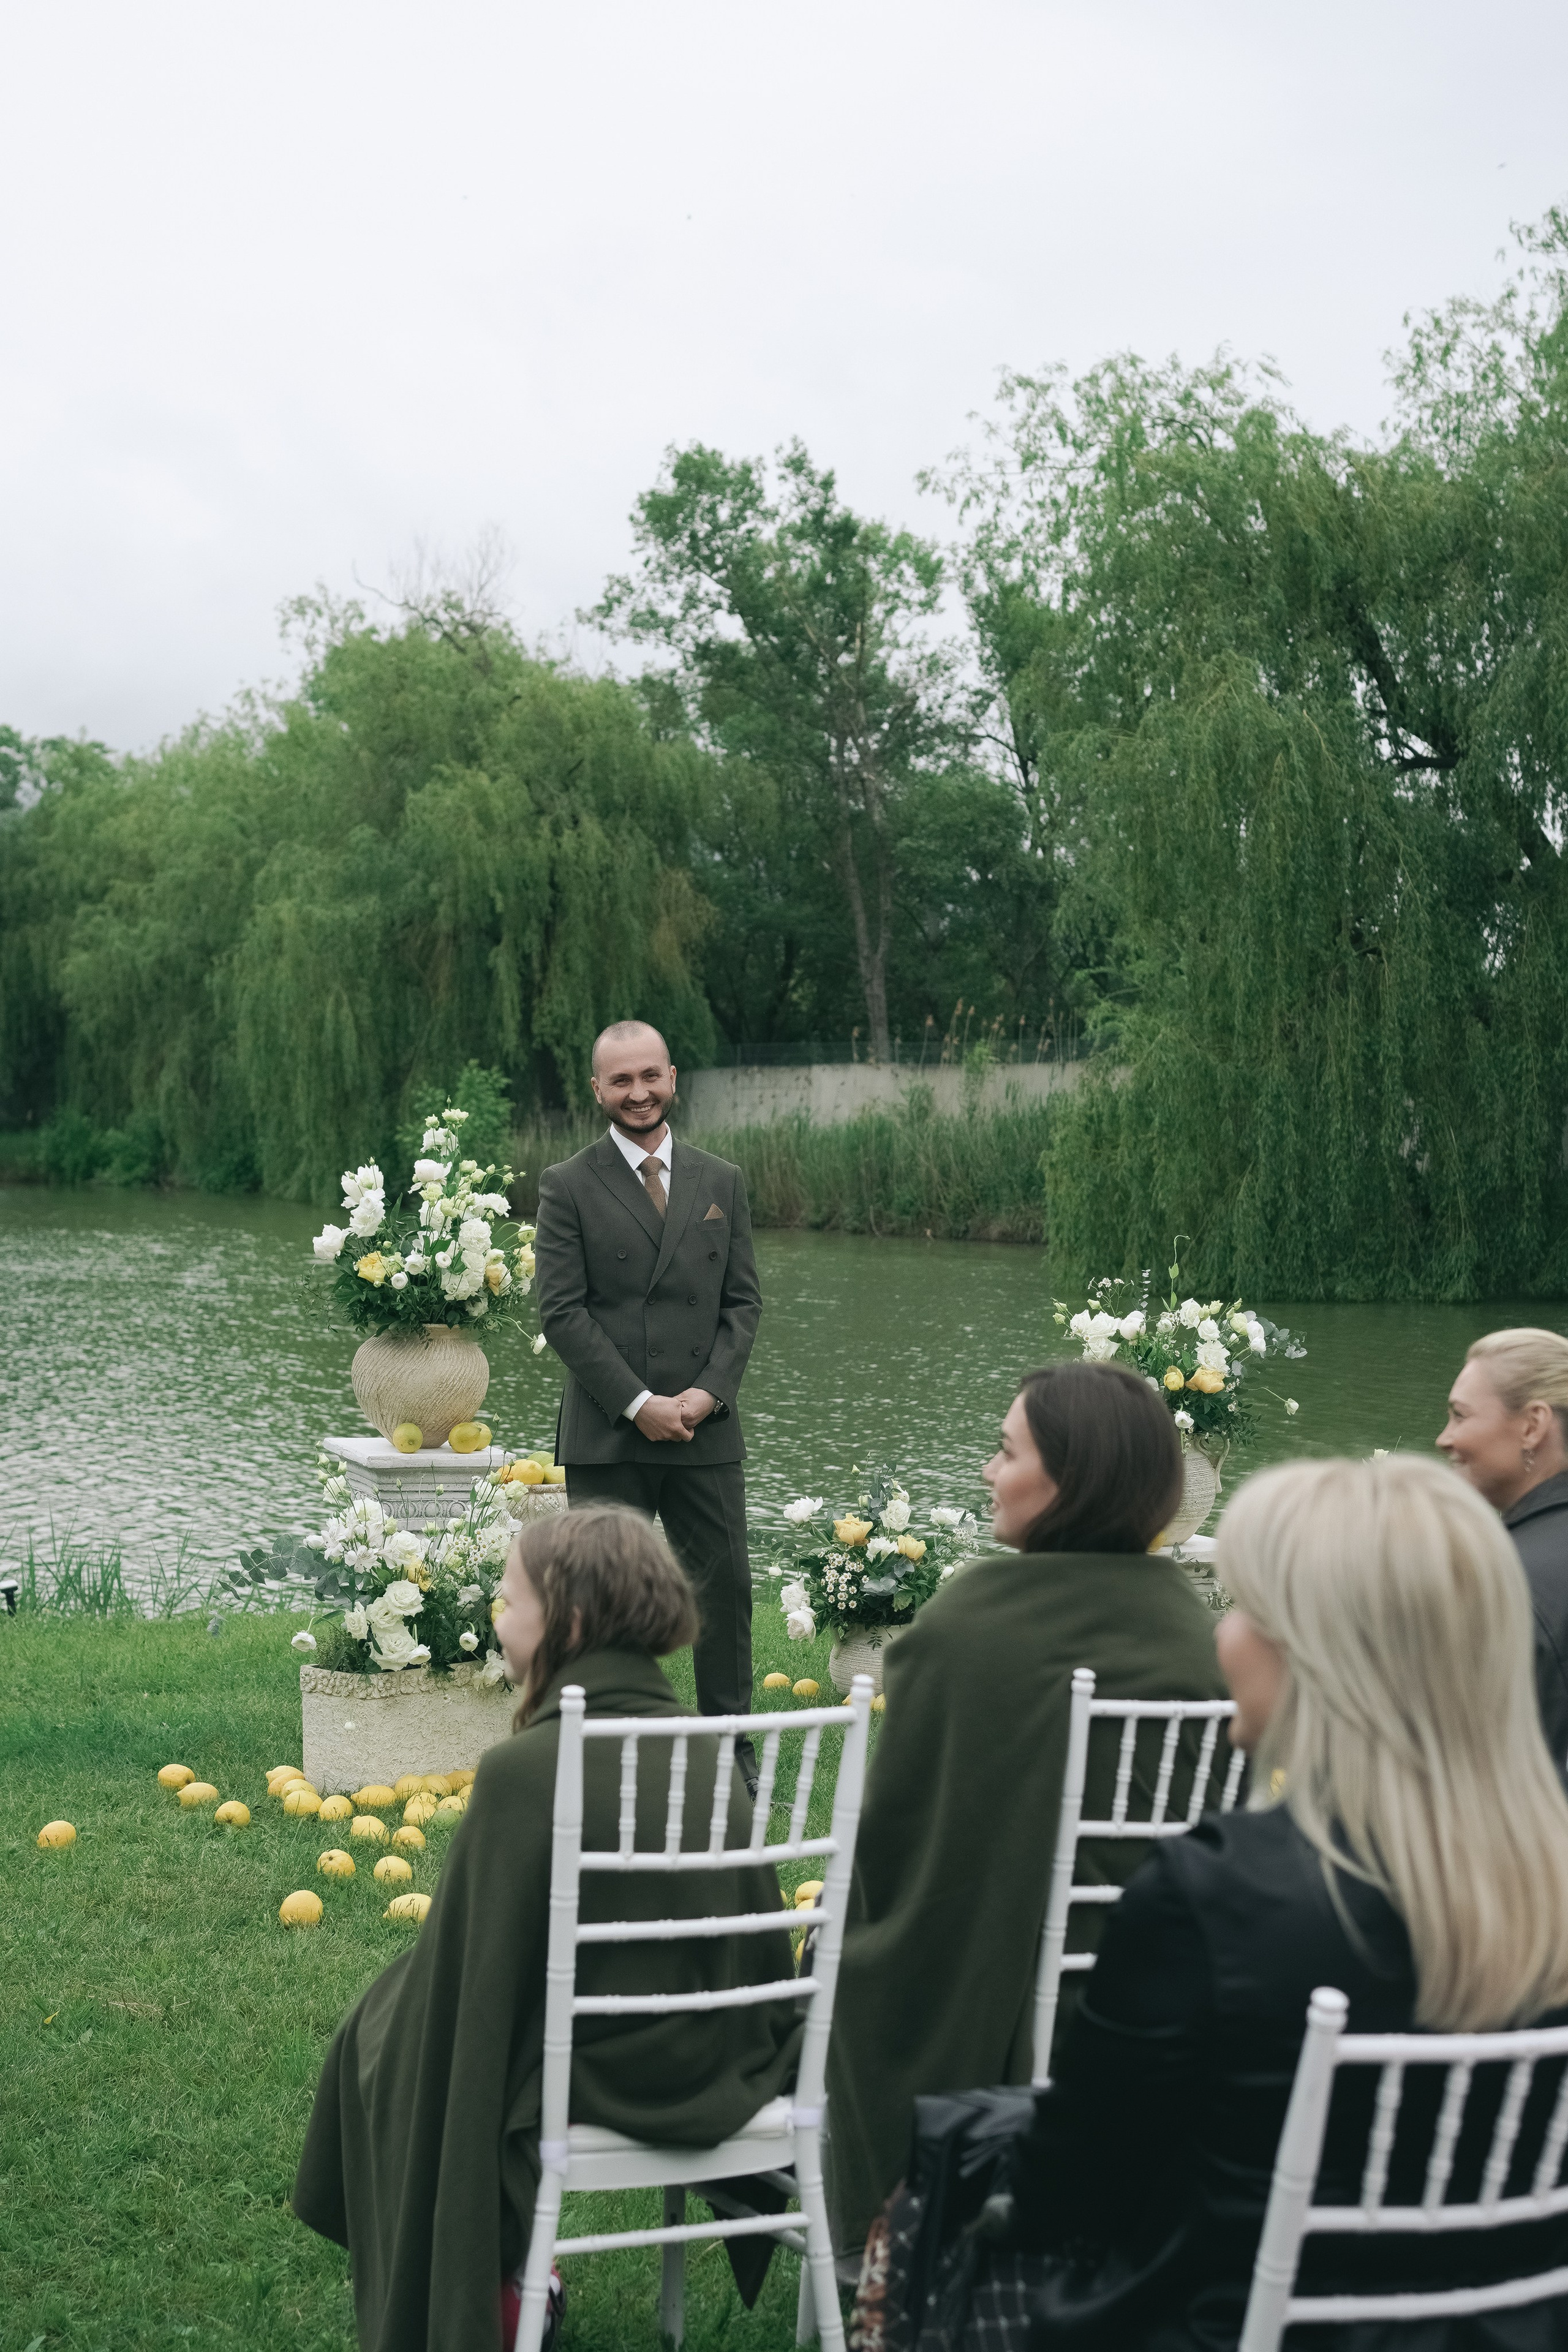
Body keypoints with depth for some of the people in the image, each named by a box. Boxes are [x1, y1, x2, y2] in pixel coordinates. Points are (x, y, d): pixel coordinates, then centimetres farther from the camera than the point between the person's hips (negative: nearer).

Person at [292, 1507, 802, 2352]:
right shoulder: (709, 1754, -3)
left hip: (585, 2087, -6)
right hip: (712, 2083, 6)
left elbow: (470, 1977, -12)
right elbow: (758, 1948, 7)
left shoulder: (522, 1771, -21)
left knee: (384, 2031, 23)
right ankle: (515, 2264, 32)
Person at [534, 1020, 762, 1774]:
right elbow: (561, 1313, -6)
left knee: (725, 1584, 3)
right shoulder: (567, 1187, 0)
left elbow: (743, 1302, 9)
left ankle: (730, 1746, 16)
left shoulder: (722, 1183, 11)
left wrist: (709, 1392, -7)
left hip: (705, 1430, 3)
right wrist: (638, 1404, -12)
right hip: (606, 1436, -3)